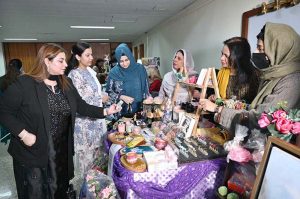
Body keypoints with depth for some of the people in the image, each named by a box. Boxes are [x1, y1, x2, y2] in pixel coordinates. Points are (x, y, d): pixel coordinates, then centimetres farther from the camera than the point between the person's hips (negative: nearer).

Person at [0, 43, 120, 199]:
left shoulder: (66, 84, 3)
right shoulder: (24, 83, -15)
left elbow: (81, 107, 5)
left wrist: (105, 111, -4)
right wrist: (23, 134, -19)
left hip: (62, 151, 5)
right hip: (32, 152, -4)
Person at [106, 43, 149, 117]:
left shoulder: (140, 69, -4)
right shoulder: (114, 73, -7)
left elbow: (146, 89, 2)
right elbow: (109, 92, 0)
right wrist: (122, 97, -15)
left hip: (139, 109, 1)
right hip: (121, 111, -1)